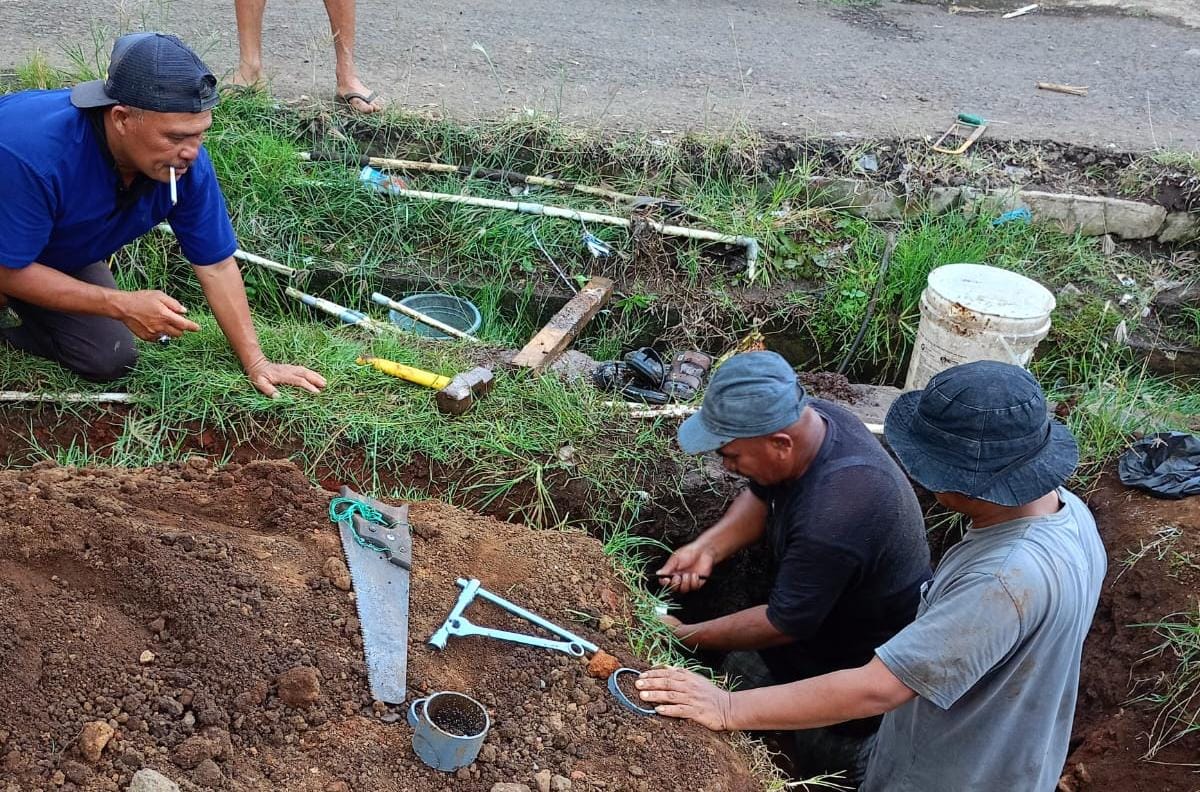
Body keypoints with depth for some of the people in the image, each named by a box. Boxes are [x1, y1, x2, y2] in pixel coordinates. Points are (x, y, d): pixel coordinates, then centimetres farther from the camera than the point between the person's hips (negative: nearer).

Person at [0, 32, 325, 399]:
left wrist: (256, 363, -18)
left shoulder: (186, 160, -27)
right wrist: (123, 305, -34)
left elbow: (216, 265, -16)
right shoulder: (32, 151, -43)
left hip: (65, 256, 4)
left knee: (110, 360, -4)